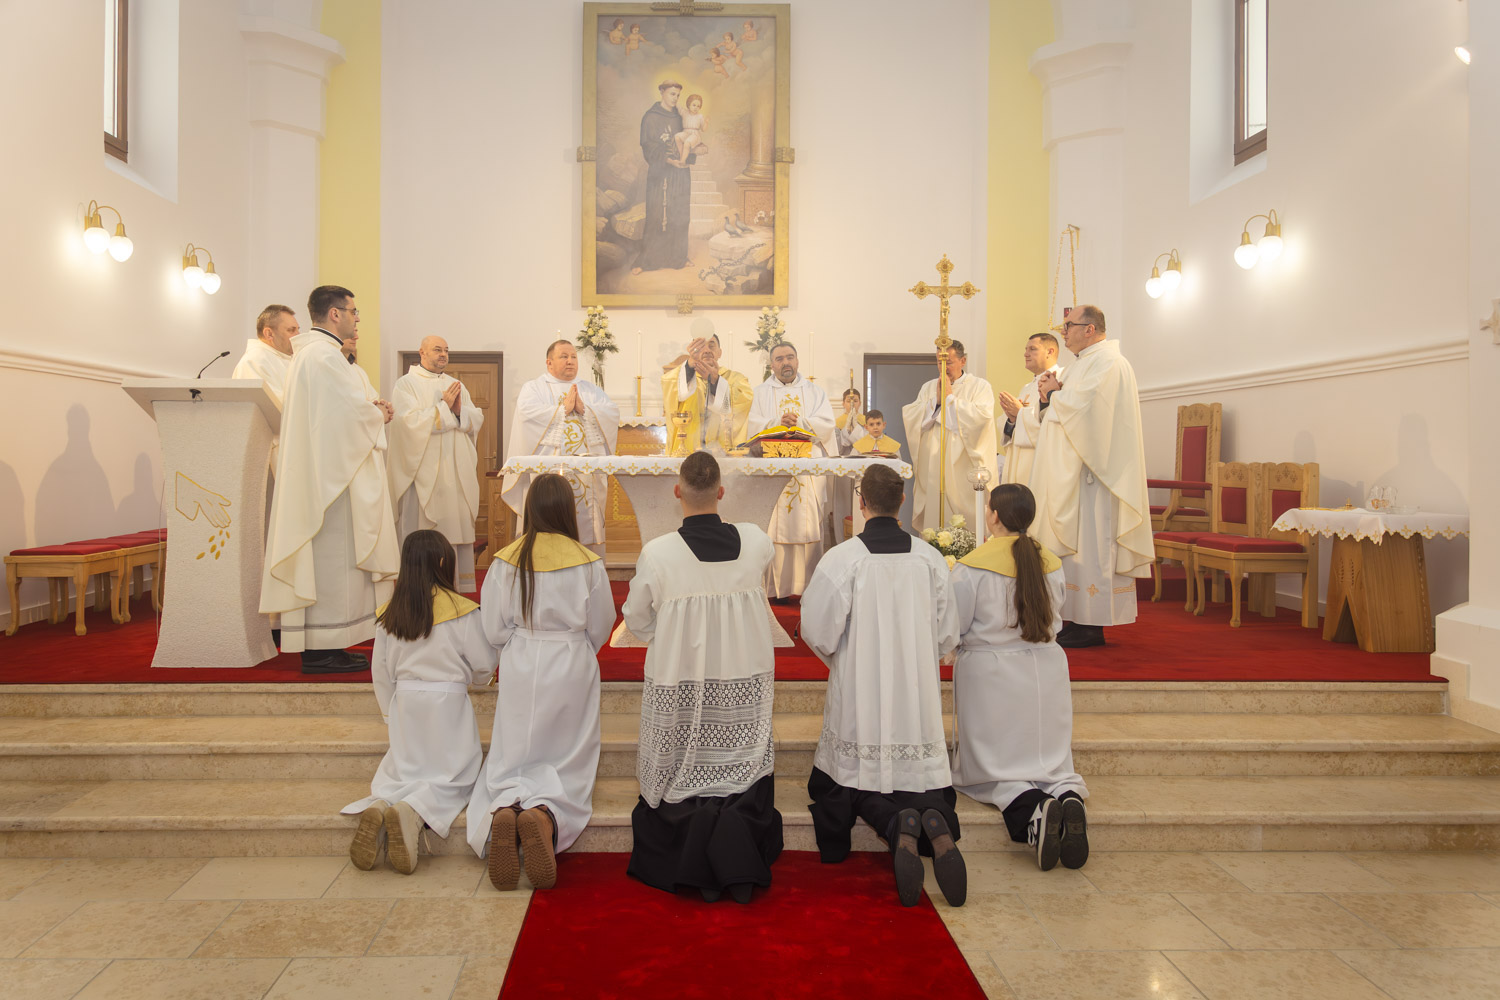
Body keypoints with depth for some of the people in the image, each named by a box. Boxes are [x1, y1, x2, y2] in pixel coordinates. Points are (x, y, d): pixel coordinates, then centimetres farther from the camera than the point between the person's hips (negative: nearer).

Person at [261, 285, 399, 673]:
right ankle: (323, 650, -3)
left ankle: (317, 647, 16)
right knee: (333, 553, -7)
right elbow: (355, 412, -18)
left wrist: (370, 409, 12)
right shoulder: (325, 354, -14)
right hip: (332, 472, -11)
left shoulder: (307, 353, 20)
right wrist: (378, 415, 2)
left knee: (323, 556, 11)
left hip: (316, 473, 11)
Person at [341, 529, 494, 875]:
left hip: (404, 702, 4)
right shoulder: (461, 610, -13)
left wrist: (391, 715, 20)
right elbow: (484, 665, -6)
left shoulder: (390, 613, 0)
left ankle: (379, 806, -15)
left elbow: (381, 672, 8)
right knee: (452, 777, 7)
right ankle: (413, 812, -23)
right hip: (448, 703, -4)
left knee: (400, 772, 18)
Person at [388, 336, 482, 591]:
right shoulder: (406, 384, 1)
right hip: (423, 470, -5)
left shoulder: (456, 385, 18)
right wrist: (444, 407, -11)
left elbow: (477, 419, 11)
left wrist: (460, 410, -9)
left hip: (456, 471, 5)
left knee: (457, 527, 5)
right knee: (422, 530, -5)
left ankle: (459, 587, 10)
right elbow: (410, 421, -13)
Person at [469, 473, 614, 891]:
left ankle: (503, 811, -24)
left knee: (511, 764, 10)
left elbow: (494, 629, -2)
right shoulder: (589, 564, -7)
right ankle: (544, 815, -26)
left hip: (520, 671, 1)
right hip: (573, 670, -1)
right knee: (567, 768, 7)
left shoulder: (505, 561, -5)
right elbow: (600, 628, 2)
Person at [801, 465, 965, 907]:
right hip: (919, 695, 3)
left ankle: (898, 826, -19)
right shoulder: (930, 558, 0)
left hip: (860, 694, -2)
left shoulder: (842, 558, -12)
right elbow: (948, 634, 7)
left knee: (860, 781, 11)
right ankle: (934, 824, -23)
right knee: (921, 775, 10)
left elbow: (817, 630, -7)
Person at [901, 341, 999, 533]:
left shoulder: (979, 386, 5)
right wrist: (936, 399, -5)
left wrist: (951, 397, -8)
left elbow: (983, 416, -14)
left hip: (963, 467, -3)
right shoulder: (929, 388, 16)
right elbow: (910, 417, 5)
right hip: (932, 467, 3)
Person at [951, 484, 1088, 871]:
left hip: (990, 677, -4)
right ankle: (1068, 796, -19)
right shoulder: (1052, 564, 1)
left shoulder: (971, 568, -15)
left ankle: (1031, 810, -22)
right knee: (1050, 761, 13)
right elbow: (1054, 622, 12)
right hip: (1046, 672, 4)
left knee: (992, 768, 7)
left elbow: (952, 631, -9)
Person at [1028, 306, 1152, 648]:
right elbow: (1067, 411, 23)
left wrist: (1053, 395, -6)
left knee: (1089, 542, -8)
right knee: (1076, 542, 9)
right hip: (1074, 470, 10)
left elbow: (1082, 407, -24)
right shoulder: (1085, 362, 20)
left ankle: (1091, 626, -3)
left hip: (1092, 470, -10)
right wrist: (1052, 394, 4)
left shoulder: (1107, 362, -11)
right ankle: (1078, 618, 14)